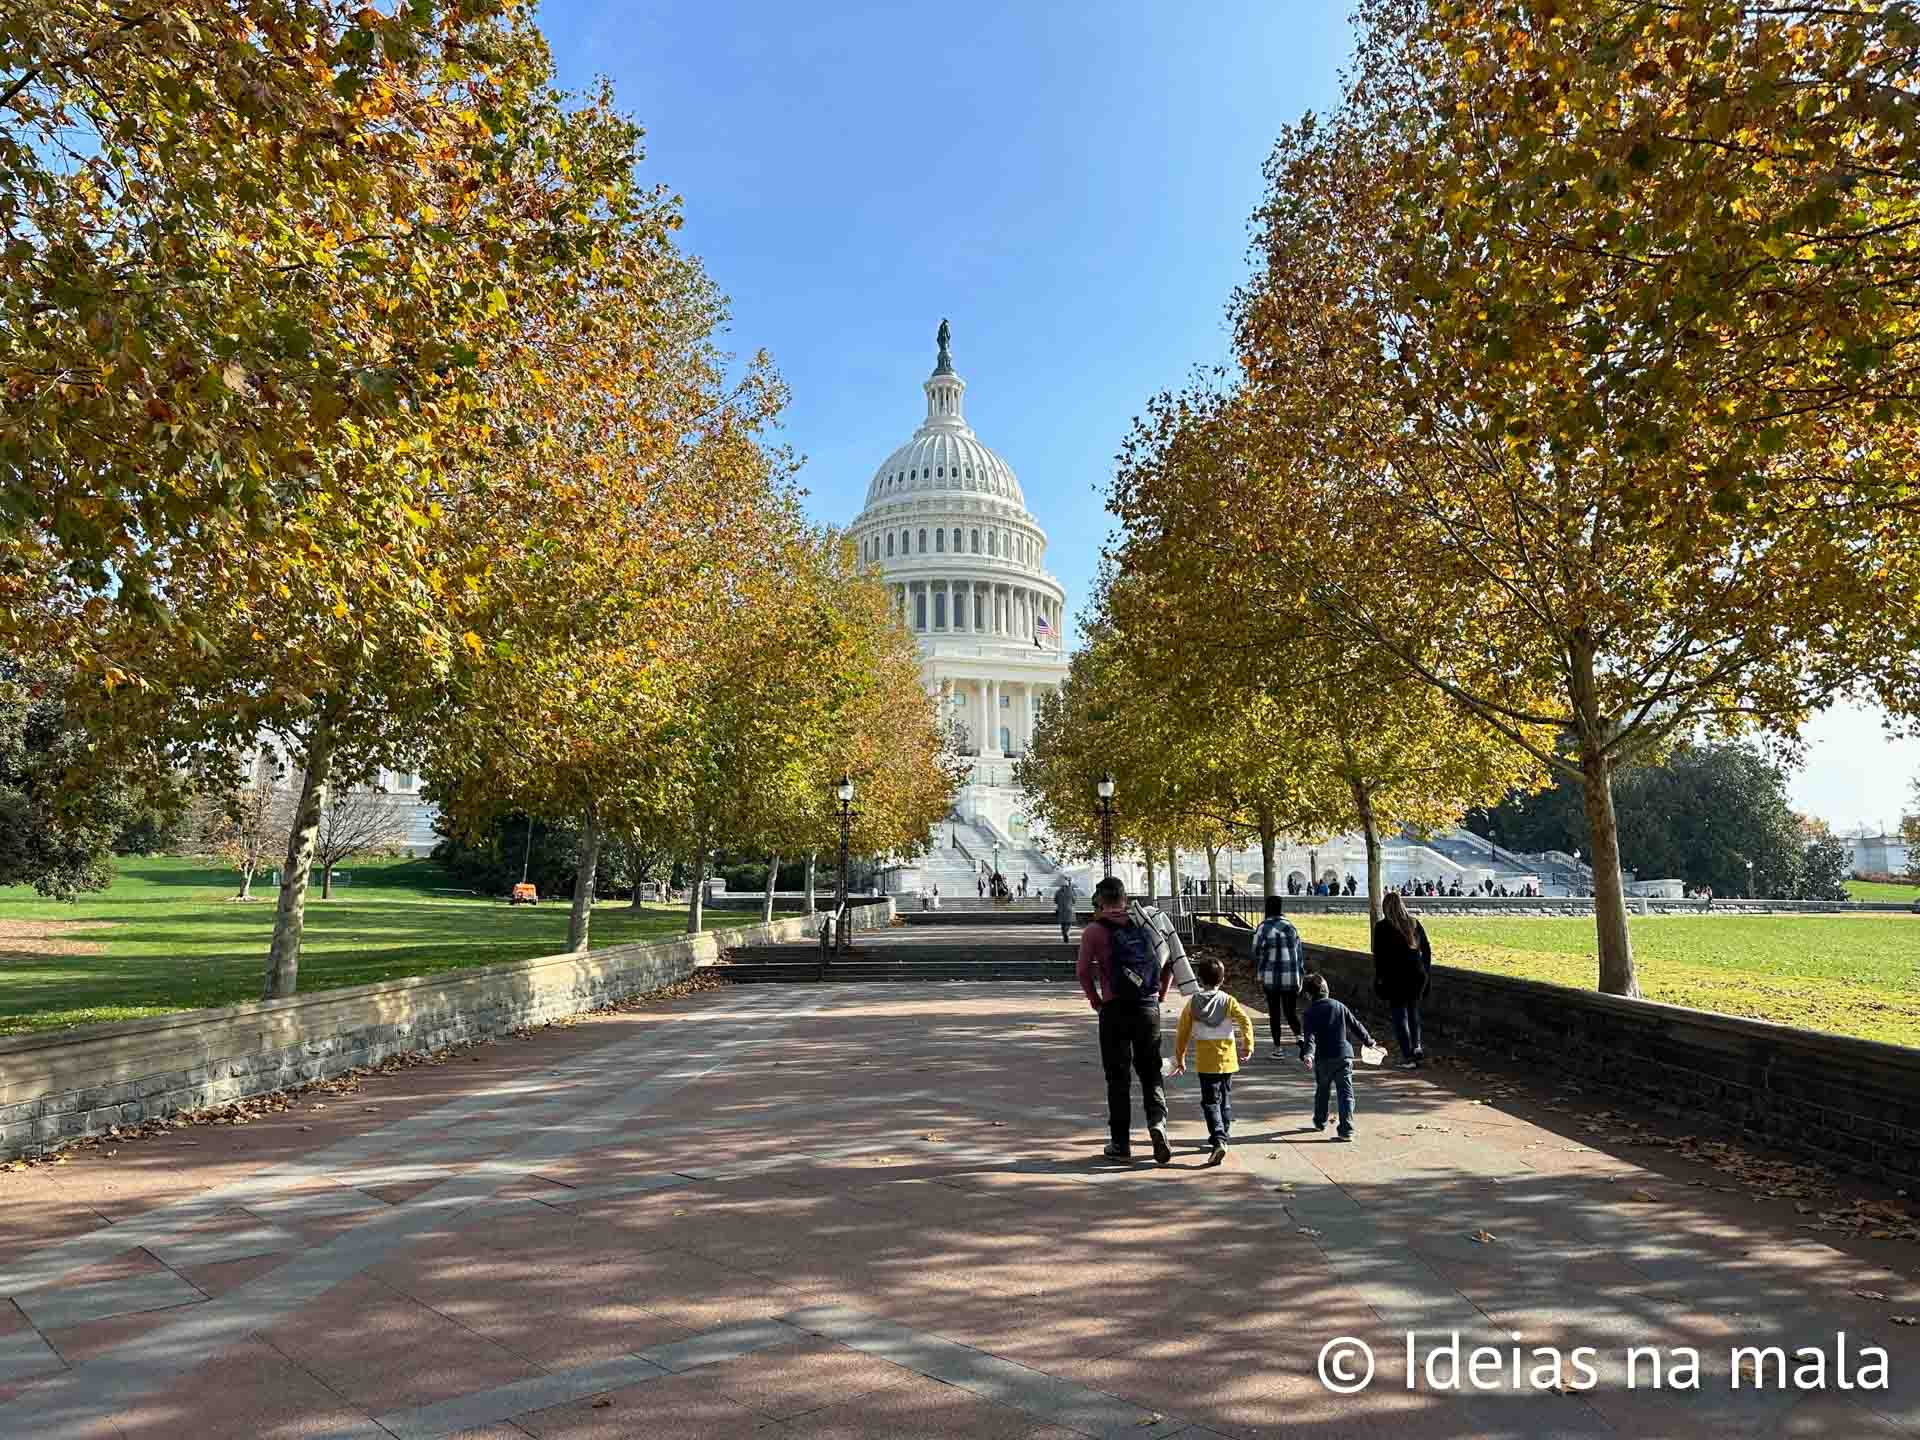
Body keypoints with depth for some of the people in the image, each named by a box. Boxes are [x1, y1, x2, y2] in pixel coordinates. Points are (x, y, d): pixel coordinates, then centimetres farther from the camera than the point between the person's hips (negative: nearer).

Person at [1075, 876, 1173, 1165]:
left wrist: (1095, 1000, 5)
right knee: (1151, 1071, 16)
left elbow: (1083, 970, -9)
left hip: (1115, 1010, -3)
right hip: (1149, 1009, 3)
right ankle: (1157, 1121, -7)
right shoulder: (1145, 925, 8)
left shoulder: (1094, 930, -4)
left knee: (1118, 1077, 7)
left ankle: (1120, 1144, 13)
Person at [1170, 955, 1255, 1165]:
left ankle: (1218, 1140, -20)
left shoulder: (1192, 1004, -1)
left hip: (1205, 1061, -2)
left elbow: (1182, 1033, 2)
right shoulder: (1229, 1001, 0)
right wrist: (1248, 1046, -3)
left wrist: (1180, 1058, 12)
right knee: (1225, 1098, 18)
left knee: (1210, 1101, -2)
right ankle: (1222, 1136, 28)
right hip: (1227, 1059, 2)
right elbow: (1245, 1021, -12)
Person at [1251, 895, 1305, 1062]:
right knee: (1291, 1012, 13)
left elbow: (1258, 953, -8)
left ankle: (1277, 1048, 13)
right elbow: (1298, 952, 8)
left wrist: (1259, 976, 4)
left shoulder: (1263, 928, -8)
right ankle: (1299, 1037, -11)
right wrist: (1300, 975, 15)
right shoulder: (1290, 926, 4)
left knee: (1274, 1013, 9)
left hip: (1271, 977, -3)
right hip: (1292, 977, 3)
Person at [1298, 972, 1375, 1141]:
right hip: (1344, 1055, 2)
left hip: (1323, 1059, -2)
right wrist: (1368, 1041, 26)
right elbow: (1356, 1026, 13)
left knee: (1322, 1090, 18)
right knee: (1346, 1093, 2)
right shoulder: (1339, 1006, 7)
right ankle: (1346, 1130, -7)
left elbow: (1310, 1035, -19)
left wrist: (1308, 1052, -29)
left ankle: (1320, 1122, 34)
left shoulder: (1310, 1012, -5)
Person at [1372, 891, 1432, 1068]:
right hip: (1417, 975, 4)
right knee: (1413, 1010, 22)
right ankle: (1416, 1047, 14)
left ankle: (1408, 1056, 5)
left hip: (1395, 976, -4)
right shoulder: (1415, 924, 5)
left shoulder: (1381, 927, -7)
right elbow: (1427, 950, 9)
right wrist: (1425, 972, 18)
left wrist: (1379, 977, 1)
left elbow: (1379, 955, -8)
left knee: (1399, 1015, 5)